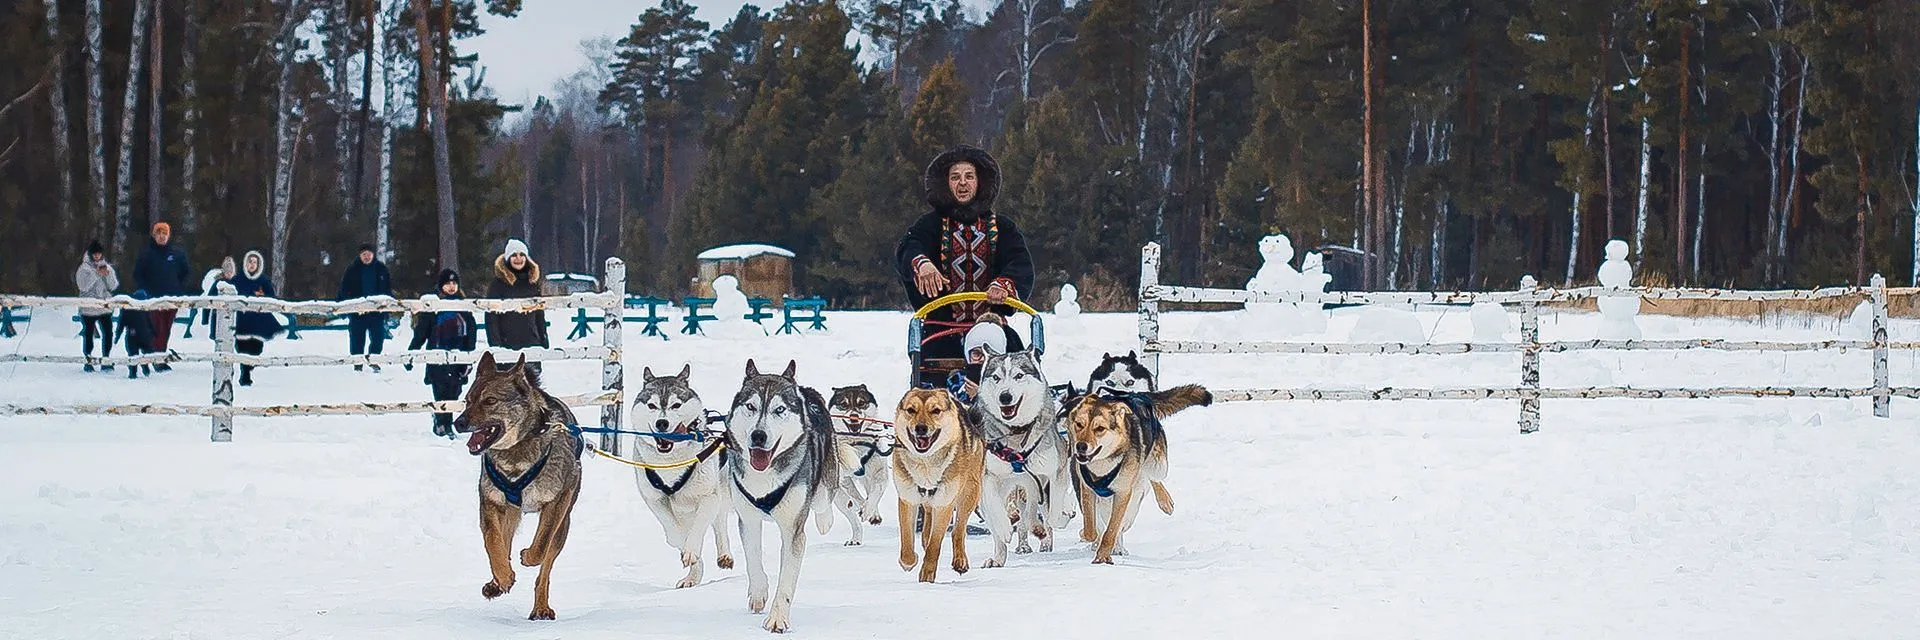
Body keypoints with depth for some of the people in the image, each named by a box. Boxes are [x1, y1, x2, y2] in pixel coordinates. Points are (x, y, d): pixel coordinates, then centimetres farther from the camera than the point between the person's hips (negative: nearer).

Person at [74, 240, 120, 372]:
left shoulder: (107, 267, 8)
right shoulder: (84, 268, -2)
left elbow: (113, 286, 3)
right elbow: (83, 286, -15)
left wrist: (108, 274, -13)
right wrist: (97, 274, -18)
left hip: (105, 308, 3)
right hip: (88, 308, -3)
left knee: (108, 334, -3)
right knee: (88, 336, 3)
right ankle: (88, 362, 12)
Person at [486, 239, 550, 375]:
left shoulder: (533, 282, 12)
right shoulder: (499, 283, -2)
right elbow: (491, 318, -6)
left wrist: (544, 342, 13)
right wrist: (495, 345, -13)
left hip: (531, 343, 4)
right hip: (508, 343, -4)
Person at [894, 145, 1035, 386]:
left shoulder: (1001, 226, 13)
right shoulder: (932, 224, 10)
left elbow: (1022, 265, -3)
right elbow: (905, 251, -11)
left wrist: (1005, 284, -29)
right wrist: (921, 263, -38)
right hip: (941, 334, 0)